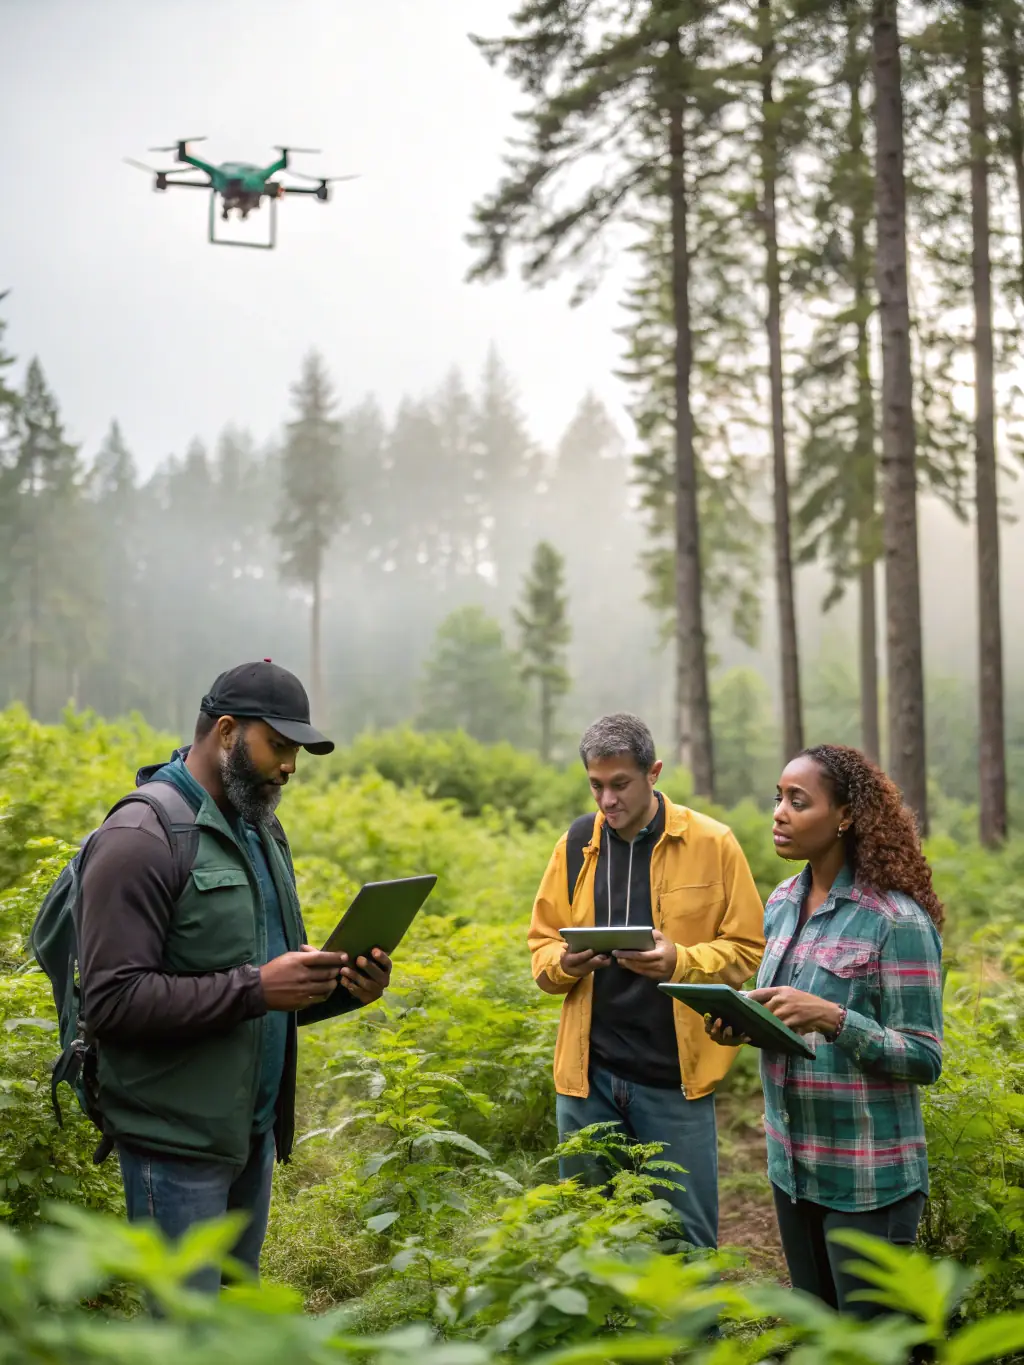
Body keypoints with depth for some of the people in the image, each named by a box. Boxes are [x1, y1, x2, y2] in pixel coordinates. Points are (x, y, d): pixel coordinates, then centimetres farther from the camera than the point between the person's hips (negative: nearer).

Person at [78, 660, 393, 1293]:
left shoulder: (262, 830, 12)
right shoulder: (142, 838, -15)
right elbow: (112, 1000, -22)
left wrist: (342, 986, -2)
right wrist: (255, 987, -26)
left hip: (256, 1129, 8)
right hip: (177, 1141, -8)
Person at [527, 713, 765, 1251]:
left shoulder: (712, 844, -3)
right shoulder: (575, 846, 6)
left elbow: (745, 948, -1)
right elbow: (542, 941, 13)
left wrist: (680, 961, -19)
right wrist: (564, 962, -10)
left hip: (675, 1072, -3)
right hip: (588, 1071, 3)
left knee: (686, 1236, 6)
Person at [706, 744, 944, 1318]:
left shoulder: (897, 920, -17)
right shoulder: (782, 904, 5)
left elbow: (924, 1059, -16)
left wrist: (833, 1018, -29)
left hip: (868, 1178, -7)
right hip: (792, 1163, 7)